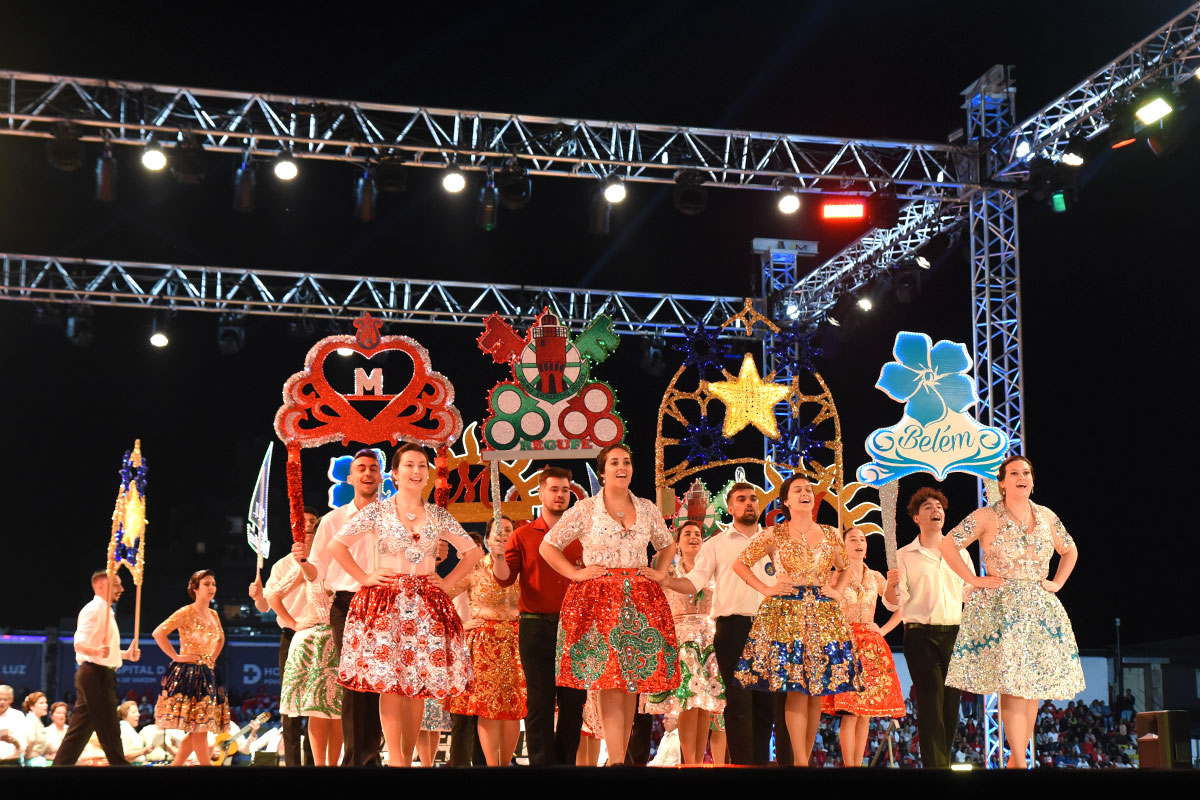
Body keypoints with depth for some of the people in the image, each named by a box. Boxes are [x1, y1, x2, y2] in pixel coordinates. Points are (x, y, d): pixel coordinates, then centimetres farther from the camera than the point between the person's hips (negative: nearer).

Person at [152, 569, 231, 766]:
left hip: (206, 674, 8)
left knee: (198, 729, 6)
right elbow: (159, 633, -15)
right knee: (199, 727, -10)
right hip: (188, 672, -8)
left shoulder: (213, 615, 14)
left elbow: (220, 639, 32)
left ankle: (176, 764, 14)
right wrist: (176, 656, -13)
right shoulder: (186, 613, -8)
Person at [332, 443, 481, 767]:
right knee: (389, 681, -11)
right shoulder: (377, 511, 2)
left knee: (419, 682, 0)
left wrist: (447, 582, 6)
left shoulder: (439, 515, 8)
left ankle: (408, 758, 7)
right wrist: (364, 577, -3)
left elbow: (473, 551, 16)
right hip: (386, 602, -3)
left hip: (426, 604, 3)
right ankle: (395, 759, -13)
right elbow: (336, 546, 3)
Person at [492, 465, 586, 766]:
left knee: (574, 700, 3)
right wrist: (498, 554, -17)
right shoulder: (523, 535, 7)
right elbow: (504, 578, 0)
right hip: (536, 626, -2)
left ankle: (567, 760, 14)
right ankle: (542, 763, 4)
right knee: (540, 700, -1)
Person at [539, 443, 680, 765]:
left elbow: (667, 545, 28)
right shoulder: (585, 510, 2)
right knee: (609, 682, -11)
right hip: (599, 600, -4)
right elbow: (547, 547, 6)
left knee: (633, 682, 2)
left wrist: (660, 573, 11)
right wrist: (575, 573, -3)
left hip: (641, 602, 4)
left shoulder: (648, 509, 11)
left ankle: (620, 757, 9)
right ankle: (616, 762, -13)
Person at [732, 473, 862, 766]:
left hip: (823, 613, 4)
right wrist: (766, 589, -3)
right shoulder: (773, 535, 1)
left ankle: (805, 757, 9)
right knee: (796, 689, -10)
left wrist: (838, 591, 7)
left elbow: (844, 569, 25)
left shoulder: (830, 535, 11)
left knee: (818, 690, 1)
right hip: (786, 613, -4)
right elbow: (740, 564, 6)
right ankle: (800, 761, -9)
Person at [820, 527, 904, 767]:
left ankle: (858, 764, 6)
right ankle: (848, 766, -10)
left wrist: (883, 630, 8)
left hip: (871, 646, 4)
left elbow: (900, 607, 17)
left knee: (866, 712, 1)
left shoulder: (876, 578, 13)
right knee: (849, 712, -12)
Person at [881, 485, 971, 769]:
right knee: (931, 702, -10)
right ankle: (936, 764, -10)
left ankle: (943, 760, 12)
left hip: (955, 635, 3)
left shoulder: (959, 552, 13)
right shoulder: (904, 555, 5)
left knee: (951, 703, 3)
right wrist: (891, 584, -22)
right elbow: (893, 602, -2)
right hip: (921, 636, -3)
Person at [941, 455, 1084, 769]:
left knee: (1034, 686, 2)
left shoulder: (1046, 516, 9)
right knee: (1012, 686, -14)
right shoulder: (986, 517, -4)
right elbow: (948, 545, -3)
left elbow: (1070, 550, 24)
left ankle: (1016, 759, 10)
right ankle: (1019, 764, -14)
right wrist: (973, 579, -6)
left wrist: (1057, 583, 11)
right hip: (999, 608, -5)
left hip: (1040, 608, 5)